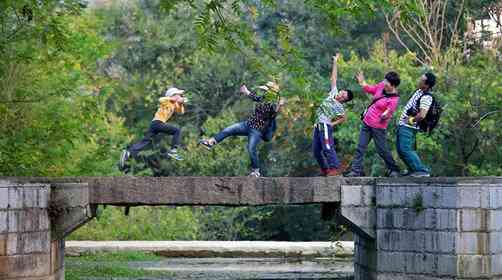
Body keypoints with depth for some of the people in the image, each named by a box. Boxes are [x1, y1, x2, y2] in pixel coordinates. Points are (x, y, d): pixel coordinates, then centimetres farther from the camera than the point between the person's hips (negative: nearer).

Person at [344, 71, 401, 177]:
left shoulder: (394, 99, -21)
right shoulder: (382, 86, 0)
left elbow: (388, 113, -22)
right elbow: (370, 89, 18)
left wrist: (385, 115, -42)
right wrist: (361, 82, 7)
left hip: (378, 127, -7)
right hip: (366, 122, 7)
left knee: (382, 150, 4)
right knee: (360, 147, 4)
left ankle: (393, 169, 25)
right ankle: (356, 170, 7)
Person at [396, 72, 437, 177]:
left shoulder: (426, 98, -23)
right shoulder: (420, 91, 7)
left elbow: (422, 115, -35)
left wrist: (411, 120, -18)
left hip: (408, 127, -10)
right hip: (402, 125, 10)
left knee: (405, 150, -15)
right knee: (401, 149, 13)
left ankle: (422, 170, -13)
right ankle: (413, 170, 20)